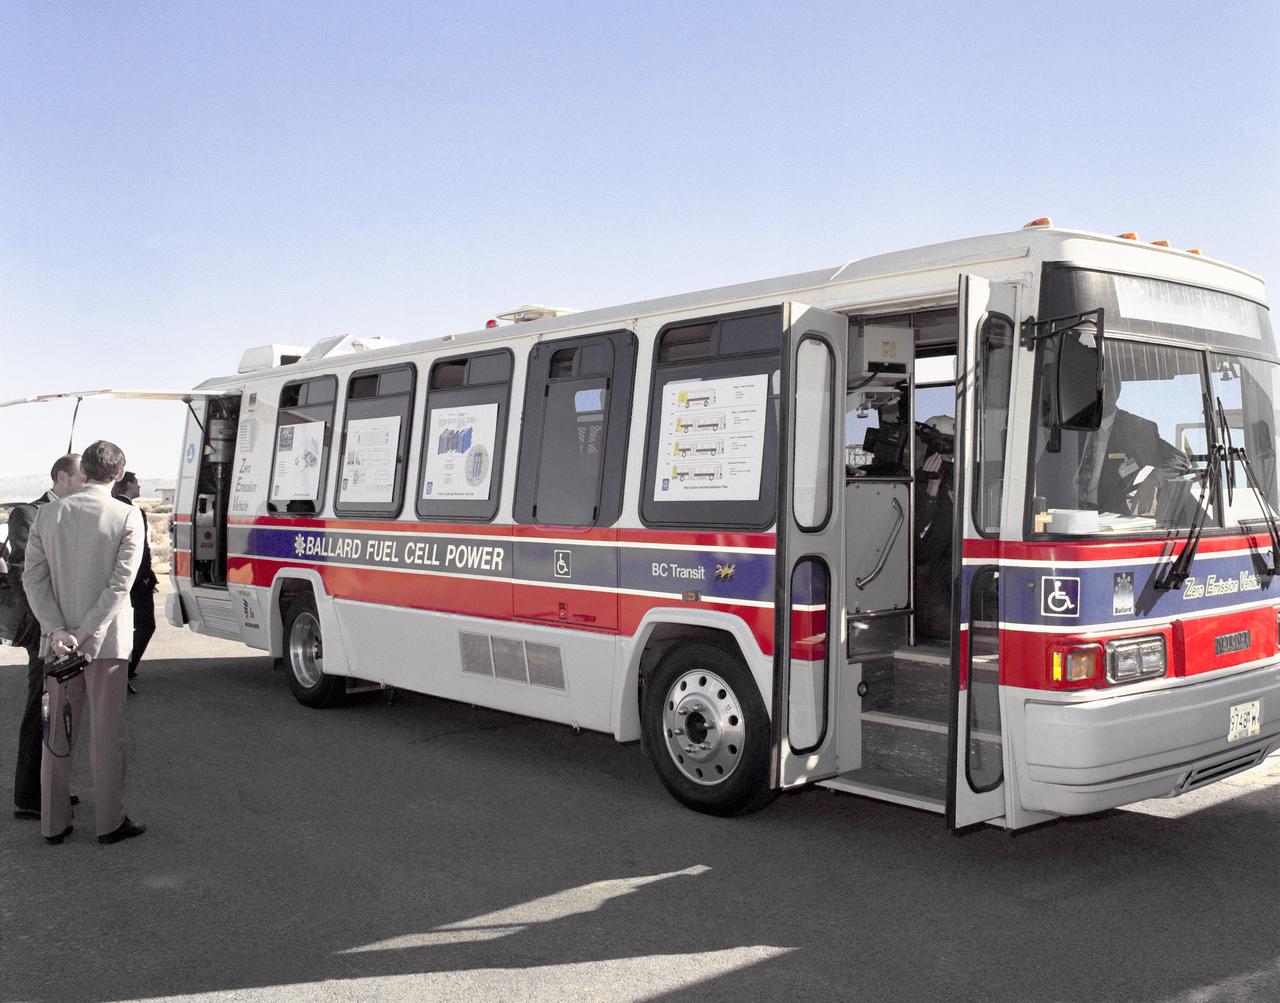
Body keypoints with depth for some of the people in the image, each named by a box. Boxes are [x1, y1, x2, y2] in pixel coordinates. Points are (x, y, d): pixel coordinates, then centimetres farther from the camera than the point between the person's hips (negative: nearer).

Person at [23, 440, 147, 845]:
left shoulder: (49, 513, 2)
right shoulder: (128, 517, -9)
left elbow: (33, 576, -3)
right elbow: (120, 583, -16)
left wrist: (57, 630, -9)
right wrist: (86, 633, -15)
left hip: (57, 640, 4)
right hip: (106, 642, -4)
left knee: (58, 732, 14)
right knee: (108, 734, 6)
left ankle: (54, 823, 21)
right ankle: (110, 822, 13)